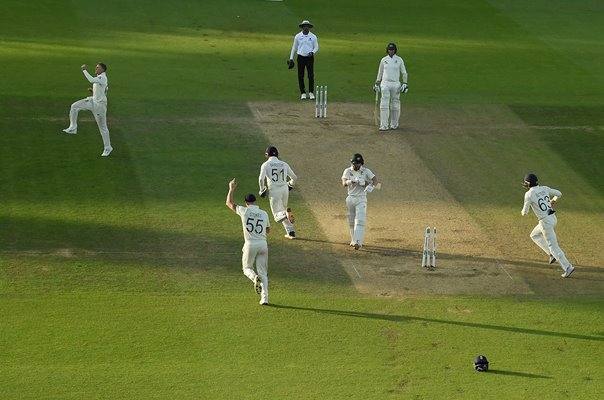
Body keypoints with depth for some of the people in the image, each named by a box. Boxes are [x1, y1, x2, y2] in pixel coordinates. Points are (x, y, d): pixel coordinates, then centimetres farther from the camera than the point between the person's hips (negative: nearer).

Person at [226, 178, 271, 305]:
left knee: (247, 268, 17)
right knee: (263, 272, 9)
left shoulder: (244, 211, -2)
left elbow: (229, 203, 13)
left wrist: (231, 189, 22)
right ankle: (264, 298, -3)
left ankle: (255, 278, -19)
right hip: (263, 244, 2)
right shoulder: (264, 213, 6)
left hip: (250, 245, -2)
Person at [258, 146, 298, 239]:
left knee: (278, 216, 1)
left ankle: (286, 214, -33)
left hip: (274, 191, -4)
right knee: (283, 213, 25)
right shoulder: (284, 164, 9)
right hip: (285, 190, 4)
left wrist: (262, 190, -2)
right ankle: (291, 232, 16)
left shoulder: (266, 164, -2)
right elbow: (294, 177, 13)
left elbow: (261, 178, -16)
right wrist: (290, 185, 32)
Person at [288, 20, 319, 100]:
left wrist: (312, 52, -16)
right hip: (301, 57, 1)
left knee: (311, 75, -7)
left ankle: (311, 92, 0)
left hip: (310, 58, -1)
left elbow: (316, 47, 5)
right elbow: (294, 47, 9)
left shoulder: (313, 36, 0)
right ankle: (303, 93, 9)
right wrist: (291, 58, 9)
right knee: (300, 76, 1)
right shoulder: (297, 36, 2)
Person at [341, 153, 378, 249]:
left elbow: (375, 180, -11)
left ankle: (358, 242, -22)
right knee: (351, 221, 10)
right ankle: (354, 240, 25)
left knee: (360, 221, -14)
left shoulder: (366, 171, -2)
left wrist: (372, 186, -34)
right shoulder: (348, 171, 0)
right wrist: (352, 181, -36)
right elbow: (344, 183, -16)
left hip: (361, 199, -3)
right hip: (351, 198, 3)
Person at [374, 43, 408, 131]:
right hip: (385, 84, 0)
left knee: (395, 105, 5)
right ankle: (384, 126, -14)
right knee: (384, 105, -9)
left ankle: (394, 124, 20)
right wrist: (377, 84, 14)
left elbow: (404, 72, 5)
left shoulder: (399, 60, 2)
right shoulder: (383, 60, 6)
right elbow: (380, 72, 15)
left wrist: (405, 84, -5)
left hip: (395, 84, 0)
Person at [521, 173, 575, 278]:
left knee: (553, 246, 0)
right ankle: (552, 254, 20)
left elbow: (525, 212, -10)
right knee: (534, 235, 26)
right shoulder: (545, 189, 6)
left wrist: (523, 211, 16)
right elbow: (559, 193, 19)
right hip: (553, 218, 8)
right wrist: (554, 200, 41)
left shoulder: (529, 194, -13)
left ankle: (568, 268, -4)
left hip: (545, 222, -8)